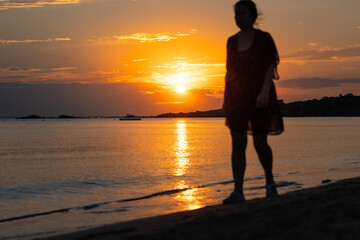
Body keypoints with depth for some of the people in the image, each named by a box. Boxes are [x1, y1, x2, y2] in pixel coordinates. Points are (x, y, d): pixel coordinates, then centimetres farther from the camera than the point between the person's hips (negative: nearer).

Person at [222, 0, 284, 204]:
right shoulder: (232, 41, 12)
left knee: (260, 143, 1)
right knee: (238, 144, -4)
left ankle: (270, 182, 27)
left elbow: (270, 68, -10)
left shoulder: (264, 38, -2)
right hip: (237, 99, 4)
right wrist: (225, 100, 12)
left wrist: (264, 92, -23)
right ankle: (238, 192, -5)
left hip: (259, 97, -4)